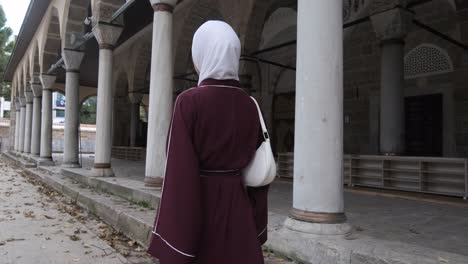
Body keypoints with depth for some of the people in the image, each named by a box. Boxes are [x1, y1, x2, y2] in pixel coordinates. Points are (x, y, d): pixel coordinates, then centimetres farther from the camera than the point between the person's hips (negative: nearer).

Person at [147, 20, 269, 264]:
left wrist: (171, 242, -12)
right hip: (237, 208, 5)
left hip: (195, 207, -4)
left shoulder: (189, 102, -14)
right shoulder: (249, 105, 2)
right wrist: (255, 226, 14)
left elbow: (180, 171, -18)